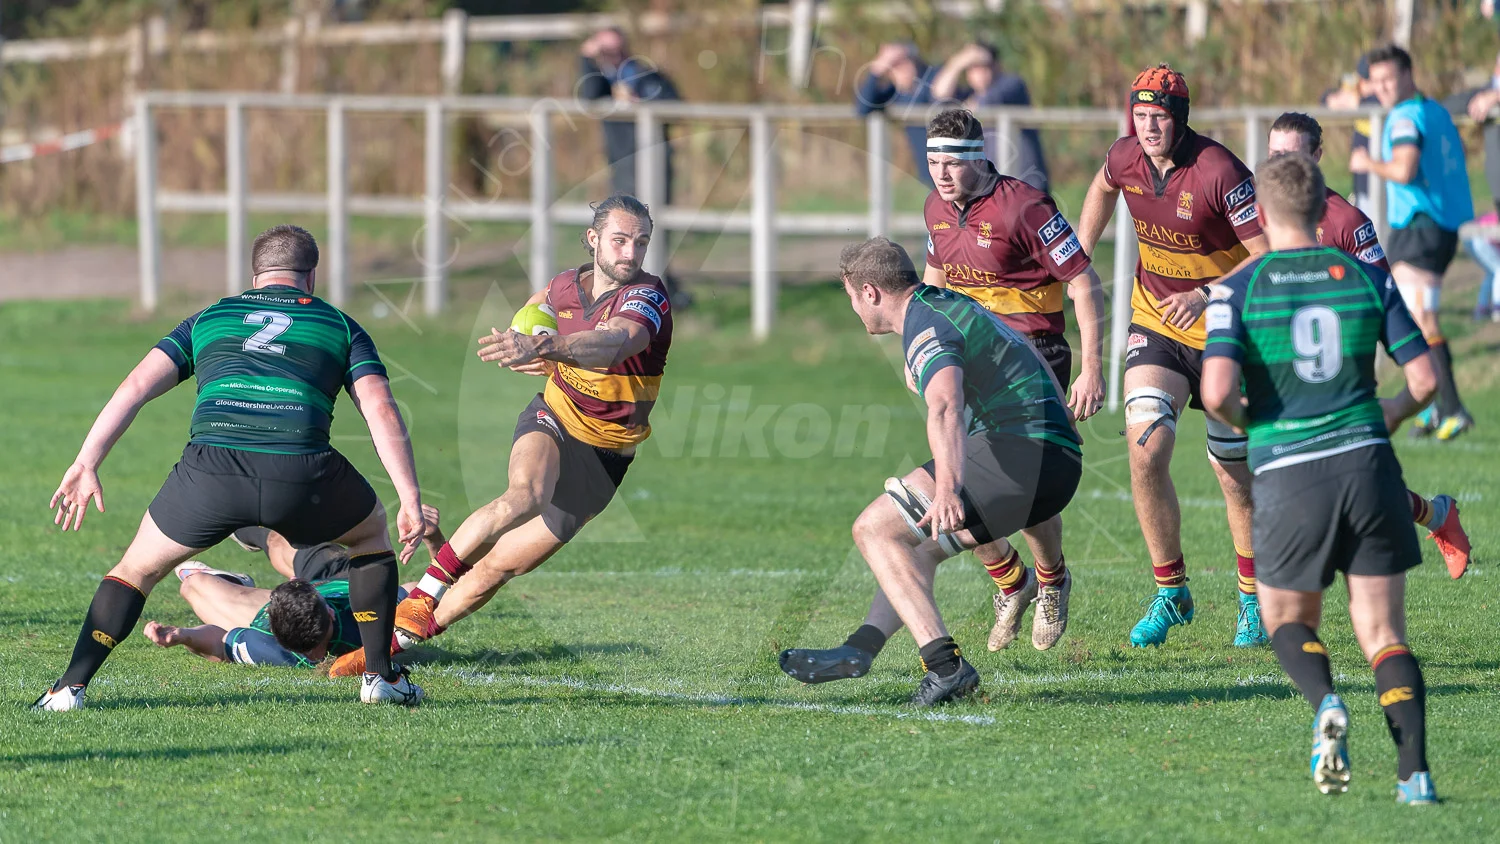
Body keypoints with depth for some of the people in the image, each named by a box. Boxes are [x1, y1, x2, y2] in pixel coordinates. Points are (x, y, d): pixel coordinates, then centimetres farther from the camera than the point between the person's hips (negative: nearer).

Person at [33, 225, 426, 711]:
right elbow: (380, 411, 9)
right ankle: (380, 676, 26)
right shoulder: (341, 327, 24)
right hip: (300, 473, -1)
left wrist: (86, 464, 13)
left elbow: (135, 388, 16)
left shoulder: (209, 319, 27)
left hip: (210, 468, 1)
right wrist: (411, 499, 6)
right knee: (370, 535, 31)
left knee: (138, 568, 24)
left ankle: (70, 688, 14)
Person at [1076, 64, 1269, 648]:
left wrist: (1208, 295, -31)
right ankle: (1170, 593, 0)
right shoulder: (1125, 158, -7)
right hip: (1155, 326, 4)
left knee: (1234, 472, 6)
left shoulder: (1219, 172, -24)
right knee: (1146, 449, -15)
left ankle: (1254, 602, 26)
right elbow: (1103, 188, 20)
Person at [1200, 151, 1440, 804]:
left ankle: (1325, 704, -13)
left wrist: (1242, 420, 8)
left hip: (1287, 474, -2)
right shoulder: (1366, 277, 6)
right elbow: (1424, 378, 5)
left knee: (1287, 618, 19)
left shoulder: (1238, 289, -2)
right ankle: (1415, 772, -12)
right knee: (1384, 634, 7)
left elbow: (1218, 391, -15)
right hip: (1366, 460, 2)